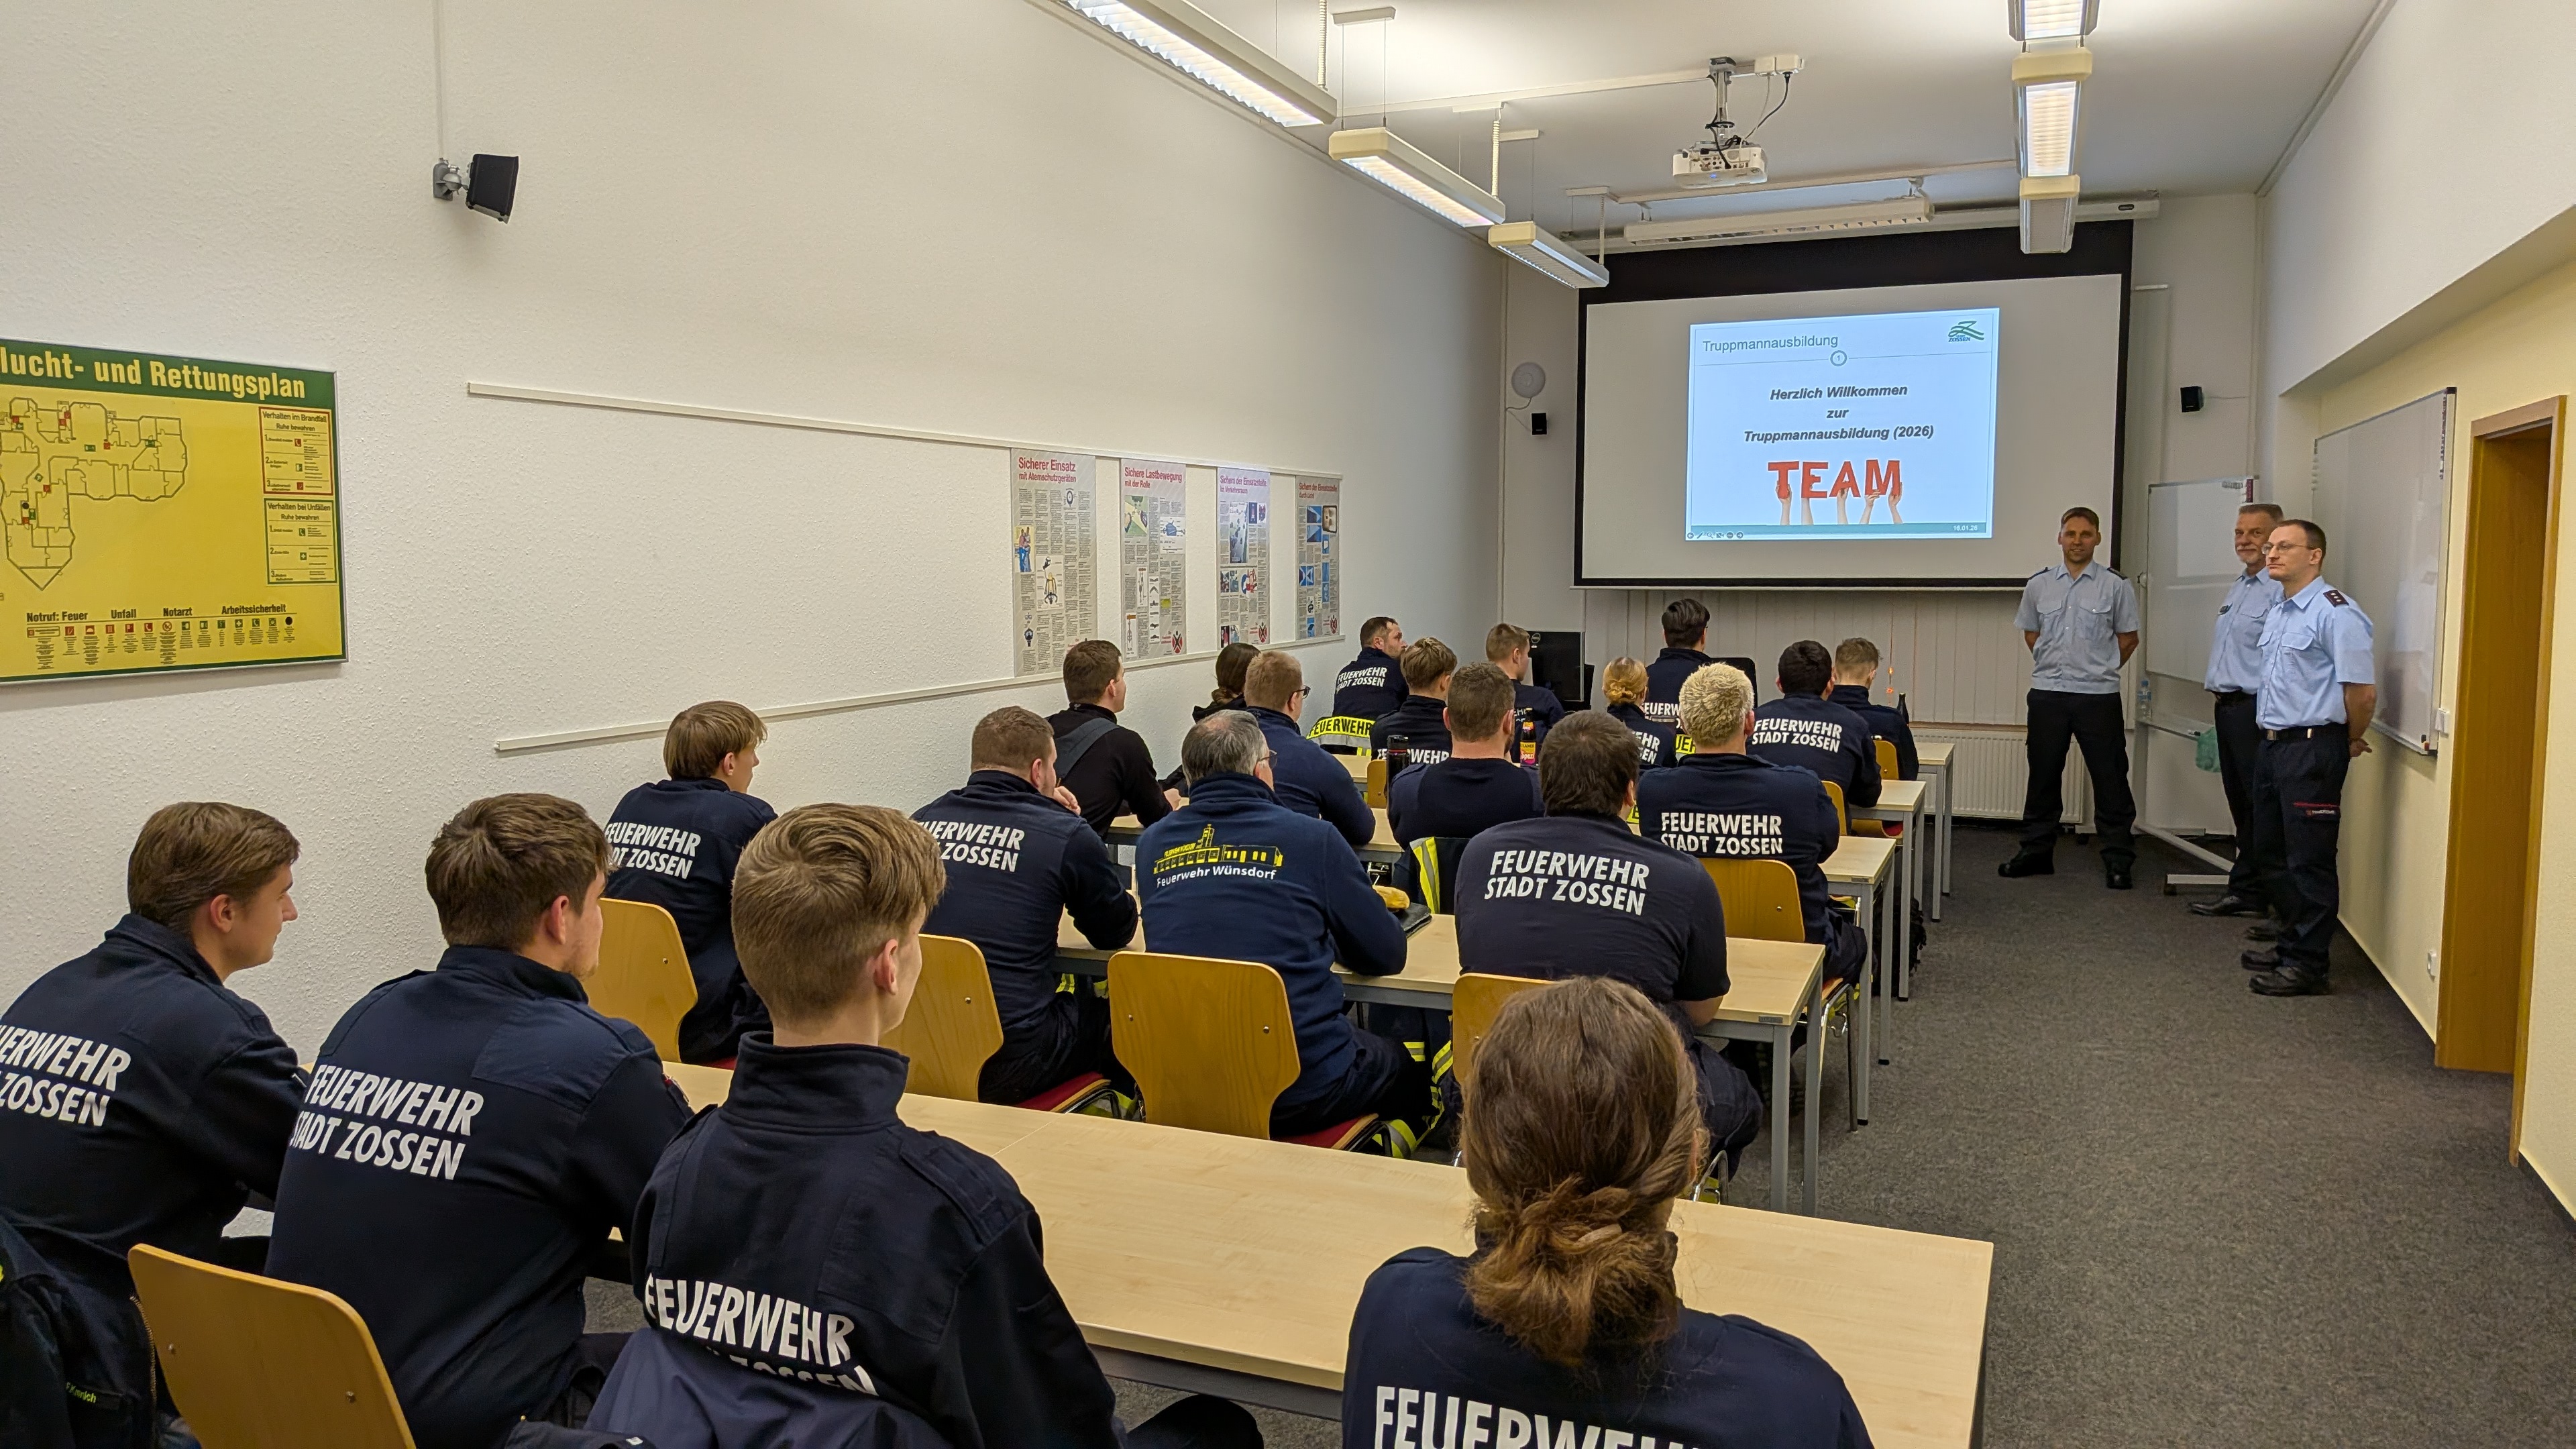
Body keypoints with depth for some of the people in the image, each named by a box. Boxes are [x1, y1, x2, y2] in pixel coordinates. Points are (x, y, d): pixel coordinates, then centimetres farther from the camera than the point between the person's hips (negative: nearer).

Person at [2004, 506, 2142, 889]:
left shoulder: (2115, 587, -1)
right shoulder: (2038, 585, 6)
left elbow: (2128, 638, 7)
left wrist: (2099, 670, 7)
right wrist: (2056, 666, 12)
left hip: (2099, 696, -2)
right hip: (2047, 694, 2)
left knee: (2110, 779, 1)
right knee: (2043, 778, 9)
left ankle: (2118, 860, 8)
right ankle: (2036, 852, 19)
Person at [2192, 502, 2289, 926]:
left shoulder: (2281, 590, -14)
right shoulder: (2236, 588, 17)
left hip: (2258, 711, -10)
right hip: (2227, 708, 10)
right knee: (2242, 807, 14)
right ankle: (2246, 890, 21)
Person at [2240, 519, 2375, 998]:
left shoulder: (2335, 612, -15)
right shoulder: (2278, 613, 15)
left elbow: (2363, 690, -17)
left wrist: (2350, 742, -3)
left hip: (2312, 748, -10)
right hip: (2274, 744, 10)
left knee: (2310, 861, -4)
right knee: (2274, 855, 17)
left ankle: (2307, 964, 3)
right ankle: (2290, 947, 29)